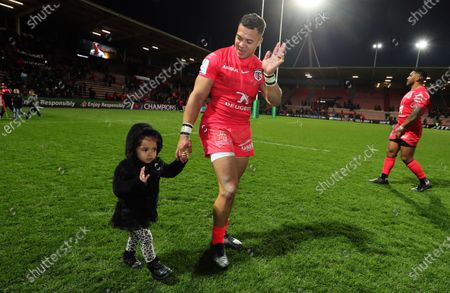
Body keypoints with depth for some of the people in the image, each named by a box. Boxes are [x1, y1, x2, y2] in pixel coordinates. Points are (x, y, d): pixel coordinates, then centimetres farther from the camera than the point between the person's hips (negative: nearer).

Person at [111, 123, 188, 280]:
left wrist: (180, 162, -5)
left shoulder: (156, 163, -7)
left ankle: (128, 255, 50)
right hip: (131, 212, -7)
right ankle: (153, 264, 11)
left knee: (136, 234, 26)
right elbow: (118, 190, -34)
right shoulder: (125, 167, -28)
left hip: (146, 209, 7)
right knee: (145, 236, -8)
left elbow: (168, 171, 11)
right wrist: (138, 182, -47)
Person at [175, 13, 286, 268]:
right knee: (228, 190, -12)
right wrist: (185, 133, -13)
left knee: (232, 188, 11)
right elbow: (197, 96, -8)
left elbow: (275, 101, 2)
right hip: (217, 127, -5)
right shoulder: (217, 59, -6)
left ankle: (222, 232, 32)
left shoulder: (260, 66, 8)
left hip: (243, 131, 6)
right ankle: (217, 244, 10)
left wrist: (270, 75, -15)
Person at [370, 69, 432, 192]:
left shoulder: (421, 92, -15)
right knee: (391, 152, 8)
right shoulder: (412, 92, 18)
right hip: (401, 128, 10)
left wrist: (402, 127, -24)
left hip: (410, 130, -10)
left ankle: (425, 182, 9)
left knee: (407, 158, -6)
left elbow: (415, 114, -25)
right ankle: (383, 178, 14)